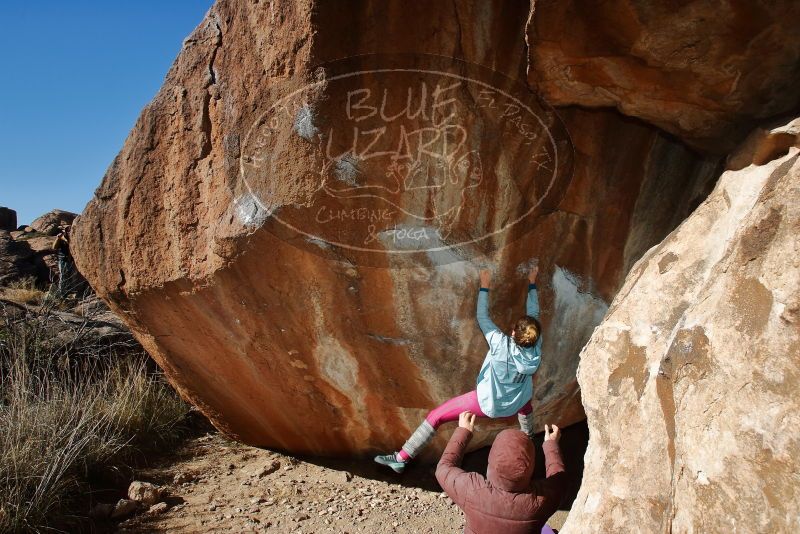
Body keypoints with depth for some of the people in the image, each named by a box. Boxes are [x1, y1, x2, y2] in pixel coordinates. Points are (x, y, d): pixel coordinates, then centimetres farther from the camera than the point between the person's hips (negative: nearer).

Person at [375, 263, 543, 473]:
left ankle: (402, 458, 4)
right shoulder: (535, 348, -20)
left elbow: (482, 318, -20)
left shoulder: (500, 345, -32)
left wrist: (484, 287, -11)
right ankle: (529, 437, 64)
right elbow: (534, 314, -6)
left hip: (488, 404, -5)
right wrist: (532, 283, 5)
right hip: (516, 404, 5)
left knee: (435, 416, 2)